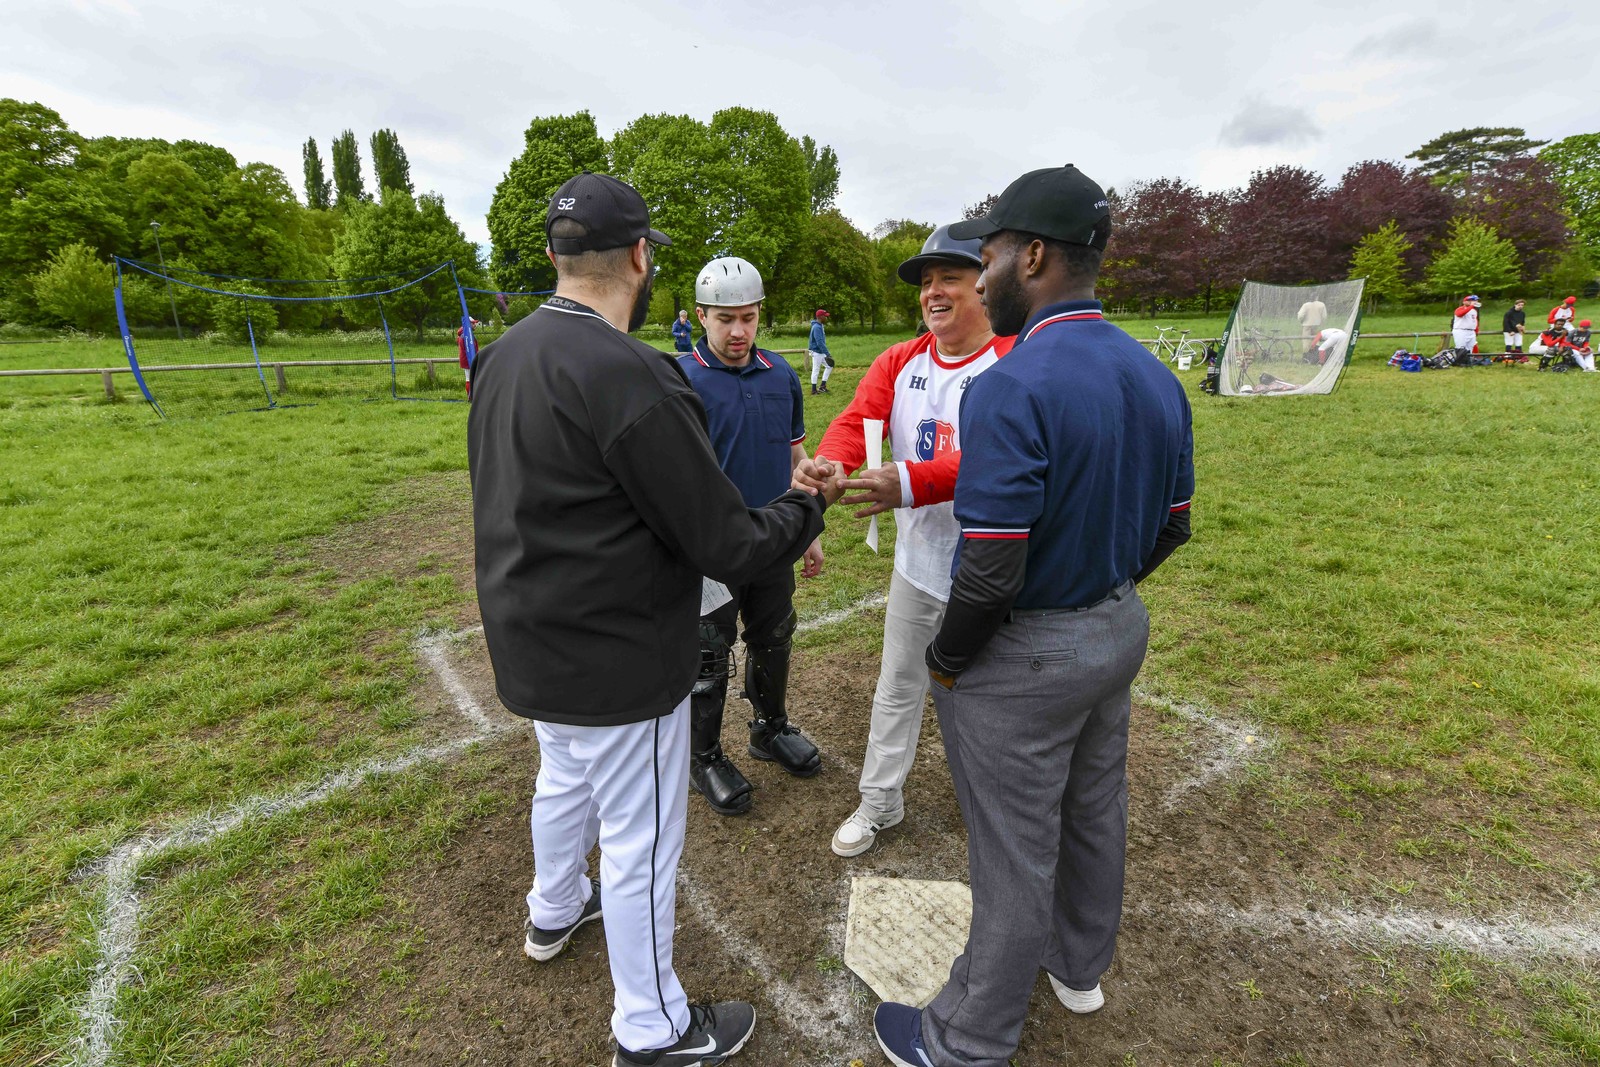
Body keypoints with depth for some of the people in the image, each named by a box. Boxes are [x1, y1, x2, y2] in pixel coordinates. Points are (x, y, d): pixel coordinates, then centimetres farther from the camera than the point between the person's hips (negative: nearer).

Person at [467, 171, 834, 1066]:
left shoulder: (505, 357, 1)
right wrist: (808, 509, -6)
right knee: (641, 840, 10)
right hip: (615, 664, -9)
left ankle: (555, 912, 58)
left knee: (566, 780, 31)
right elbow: (728, 547, -24)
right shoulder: (627, 375, -27)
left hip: (535, 643, 9)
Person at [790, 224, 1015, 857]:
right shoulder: (899, 362, 2)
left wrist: (911, 484, -46)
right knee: (897, 688, 19)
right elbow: (856, 419, -12)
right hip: (916, 561, 5)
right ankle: (879, 802, 41)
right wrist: (830, 463, -36)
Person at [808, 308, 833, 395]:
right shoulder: (816, 327, -20)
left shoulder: (820, 326, 12)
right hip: (816, 352, -10)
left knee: (829, 366, 14)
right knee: (816, 370, -3)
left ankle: (823, 386, 17)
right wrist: (827, 353, -29)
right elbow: (819, 342, -27)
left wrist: (826, 353, 18)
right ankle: (814, 390, 6)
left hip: (821, 352, 10)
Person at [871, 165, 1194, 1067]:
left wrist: (945, 661, -11)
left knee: (1015, 855, 9)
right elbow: (1171, 527, 7)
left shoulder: (1011, 389, -26)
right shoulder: (1157, 377, 0)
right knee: (1094, 812, 26)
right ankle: (1079, 966, 53)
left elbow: (989, 572, -28)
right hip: (1121, 631, 8)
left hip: (1023, 657, -8)